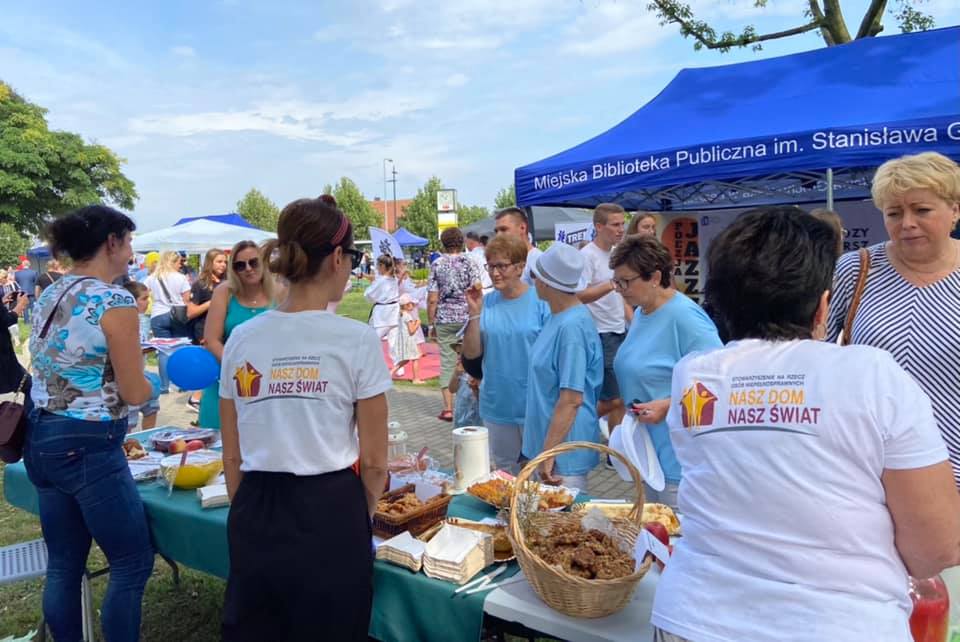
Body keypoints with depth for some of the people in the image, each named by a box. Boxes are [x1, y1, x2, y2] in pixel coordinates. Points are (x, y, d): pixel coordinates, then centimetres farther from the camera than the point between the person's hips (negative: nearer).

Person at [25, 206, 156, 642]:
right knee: (133, 562, 5)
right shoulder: (115, 301, -16)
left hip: (41, 439, 9)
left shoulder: (49, 295, 8)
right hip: (88, 447, -8)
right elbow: (134, 393, -13)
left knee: (63, 565, 18)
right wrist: (152, 381, 7)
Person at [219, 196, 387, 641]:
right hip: (330, 517, -4)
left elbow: (232, 458, 6)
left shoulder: (242, 339, -1)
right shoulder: (357, 339, -13)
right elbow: (374, 462, -7)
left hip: (253, 518, 4)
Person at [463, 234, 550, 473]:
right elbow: (471, 353, -2)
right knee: (503, 471, 19)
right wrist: (474, 313, -13)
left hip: (533, 406, -3)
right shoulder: (486, 302, 0)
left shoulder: (540, 300, -10)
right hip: (497, 405, 4)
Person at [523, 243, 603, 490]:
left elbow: (572, 399, -24)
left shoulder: (572, 327, -23)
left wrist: (548, 453, -21)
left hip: (565, 450, -9)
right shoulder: (558, 317, 7)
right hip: (546, 441, 9)